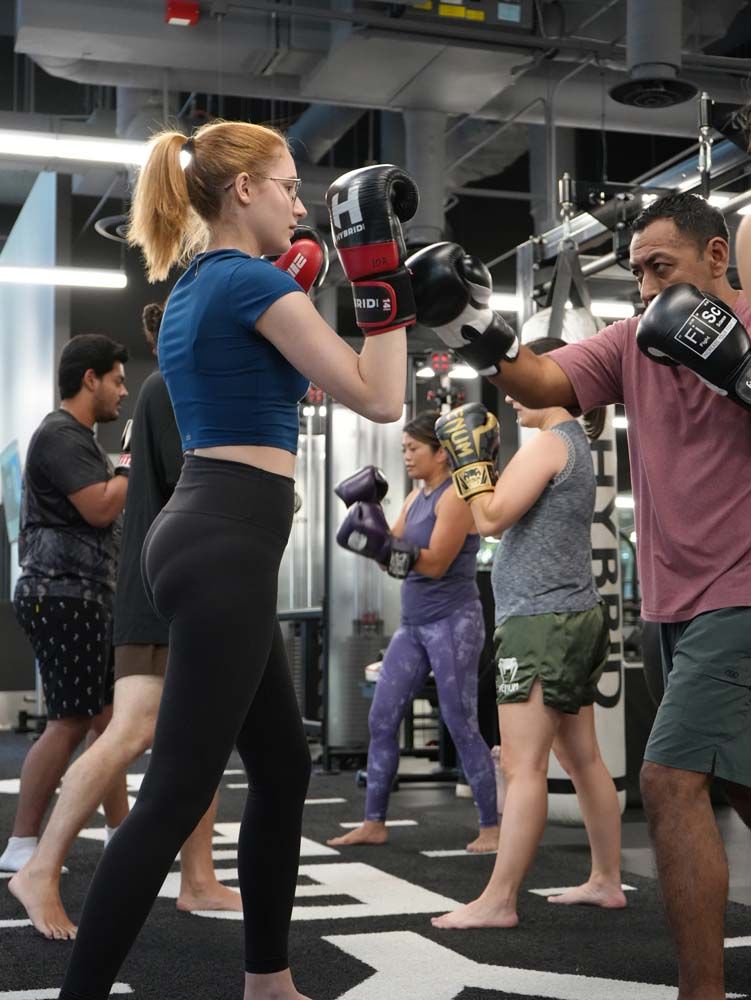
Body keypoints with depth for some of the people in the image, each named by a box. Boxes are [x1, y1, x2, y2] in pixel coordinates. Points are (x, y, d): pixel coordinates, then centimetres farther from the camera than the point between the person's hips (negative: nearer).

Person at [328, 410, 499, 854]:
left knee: (461, 727, -4)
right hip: (414, 622, 8)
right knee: (381, 720, 5)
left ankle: (491, 827, 6)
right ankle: (374, 823, 12)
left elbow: (435, 564, -18)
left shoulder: (456, 495, -11)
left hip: (453, 622, -8)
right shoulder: (416, 497, 14)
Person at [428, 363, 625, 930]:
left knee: (523, 767, -11)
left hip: (542, 621, -11)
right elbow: (509, 517, 20)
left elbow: (492, 518, -17)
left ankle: (498, 901, -10)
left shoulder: (549, 441, -11)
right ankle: (607, 881, 21)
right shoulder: (575, 443, 19)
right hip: (572, 618, 11)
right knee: (582, 759, 14)